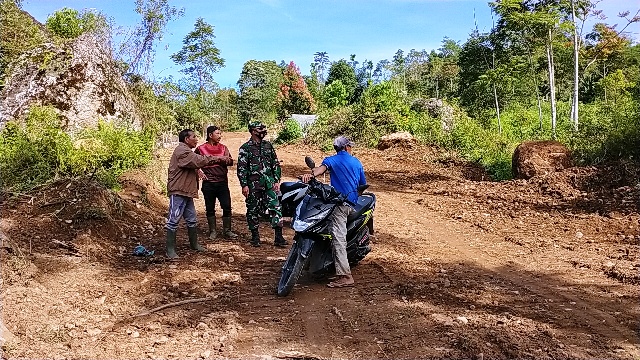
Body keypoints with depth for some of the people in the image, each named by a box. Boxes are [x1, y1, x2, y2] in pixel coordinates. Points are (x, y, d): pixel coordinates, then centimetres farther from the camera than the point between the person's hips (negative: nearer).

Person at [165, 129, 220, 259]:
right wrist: (216, 159, -15)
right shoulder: (181, 150, -12)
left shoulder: (187, 151, 24)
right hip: (178, 191, -11)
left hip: (187, 192, 11)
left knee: (192, 220, 16)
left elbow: (195, 164, 20)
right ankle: (170, 249, 0)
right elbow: (199, 160, -21)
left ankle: (194, 244, 29)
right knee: (174, 220, -5)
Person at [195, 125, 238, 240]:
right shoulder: (201, 149, 3)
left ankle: (227, 231, 10)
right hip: (208, 183, -1)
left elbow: (230, 162, -2)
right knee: (210, 208, 7)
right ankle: (212, 231, 19)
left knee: (227, 207, -1)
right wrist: (199, 171, -1)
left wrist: (216, 158, -18)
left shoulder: (223, 148, 9)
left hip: (222, 182, 2)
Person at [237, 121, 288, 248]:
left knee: (276, 208, -5)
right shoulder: (245, 148, -1)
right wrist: (244, 185, -11)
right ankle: (255, 236, 20)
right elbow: (241, 168, -5)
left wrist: (277, 181, 6)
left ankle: (278, 237, -1)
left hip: (269, 183, 3)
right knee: (253, 210, 6)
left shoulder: (268, 145, 11)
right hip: (253, 184, -3)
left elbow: (276, 164, 14)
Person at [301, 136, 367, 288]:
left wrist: (311, 174, -37)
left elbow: (323, 167, -18)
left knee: (338, 238, -14)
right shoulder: (357, 162, 19)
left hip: (339, 202, -6)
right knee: (340, 236, 22)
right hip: (353, 204, 6)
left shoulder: (332, 160, 6)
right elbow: (363, 184, 23)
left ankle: (344, 276, -22)